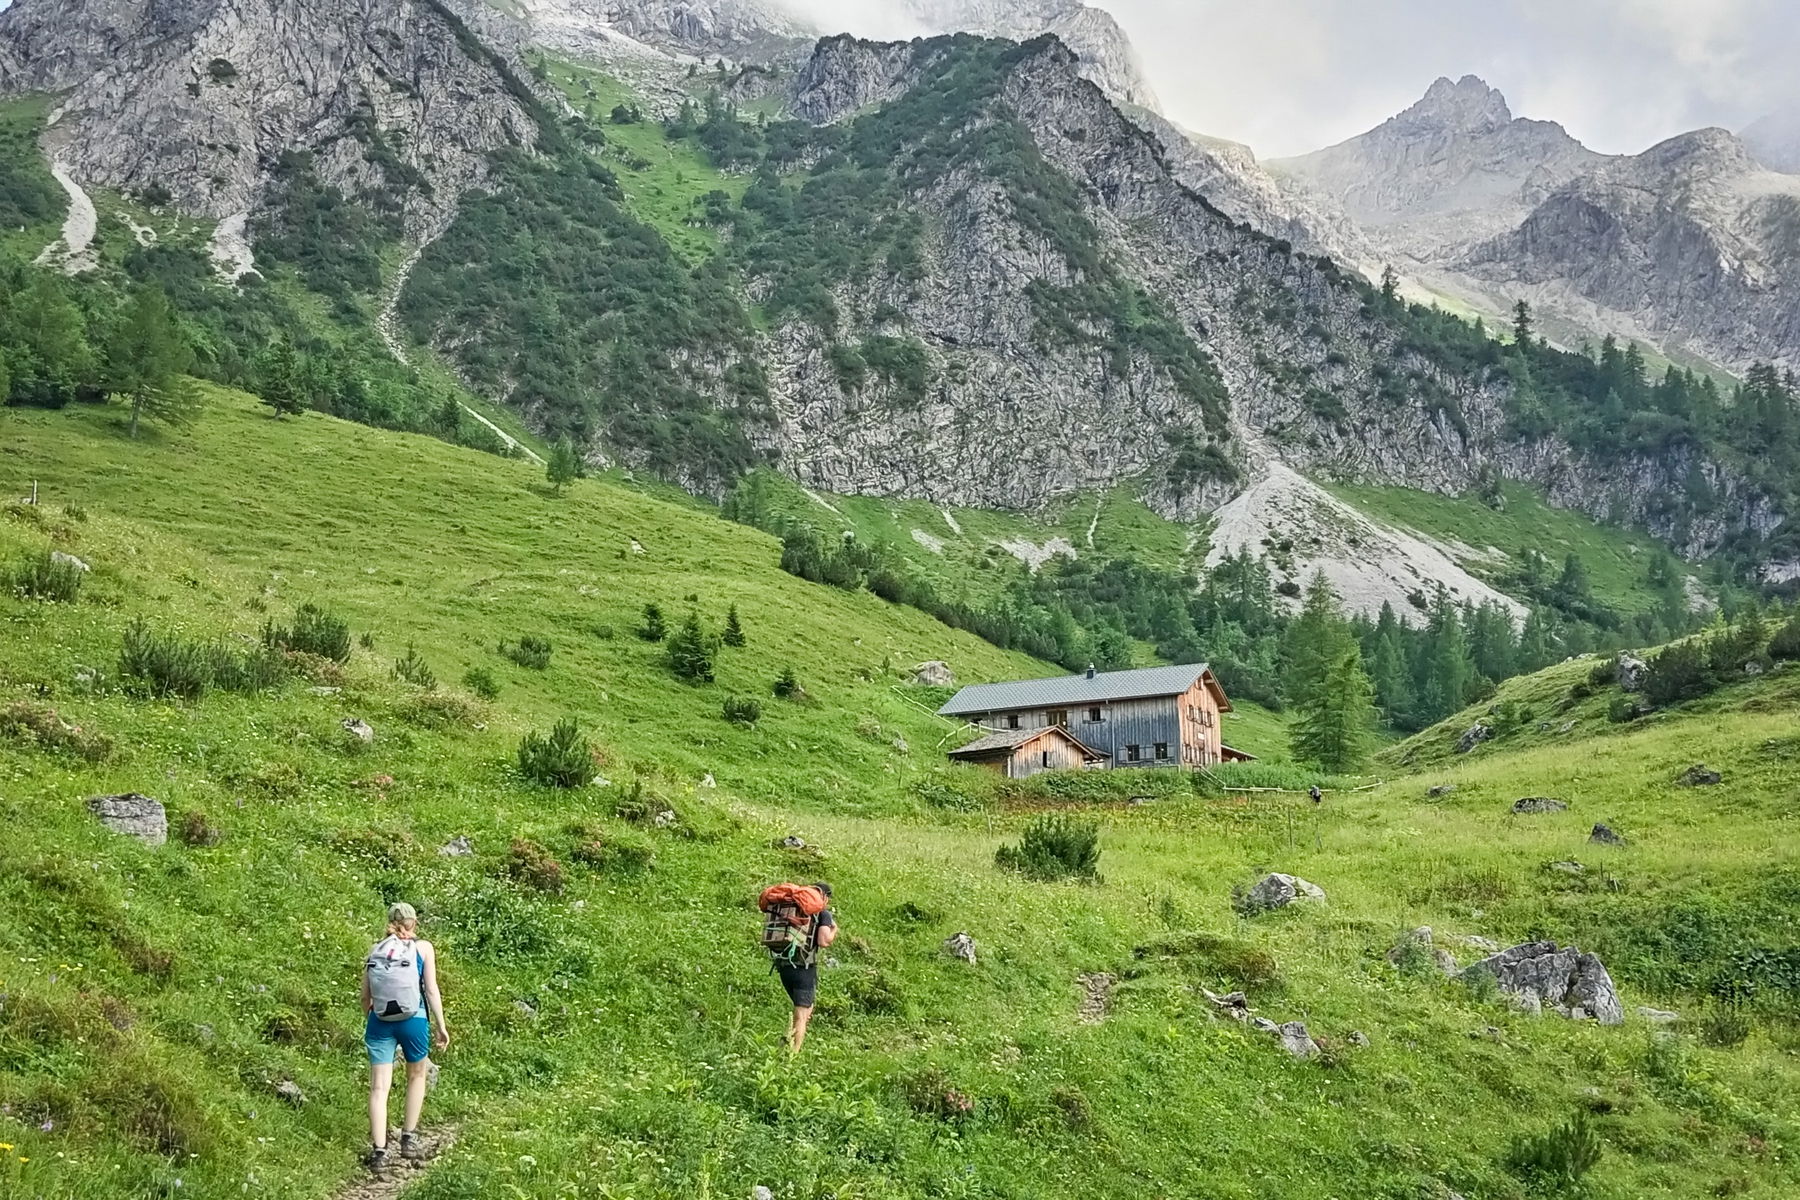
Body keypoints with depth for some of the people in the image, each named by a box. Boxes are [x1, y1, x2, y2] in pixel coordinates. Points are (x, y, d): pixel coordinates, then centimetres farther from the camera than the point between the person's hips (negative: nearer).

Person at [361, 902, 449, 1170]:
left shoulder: (375, 951, 11)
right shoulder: (423, 947, 4)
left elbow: (365, 998, 10)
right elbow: (431, 990, -1)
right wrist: (441, 1025, 4)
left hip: (380, 1022, 2)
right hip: (413, 1020, -1)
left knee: (379, 1087, 2)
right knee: (417, 1076, 21)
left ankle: (379, 1150, -5)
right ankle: (409, 1138, 21)